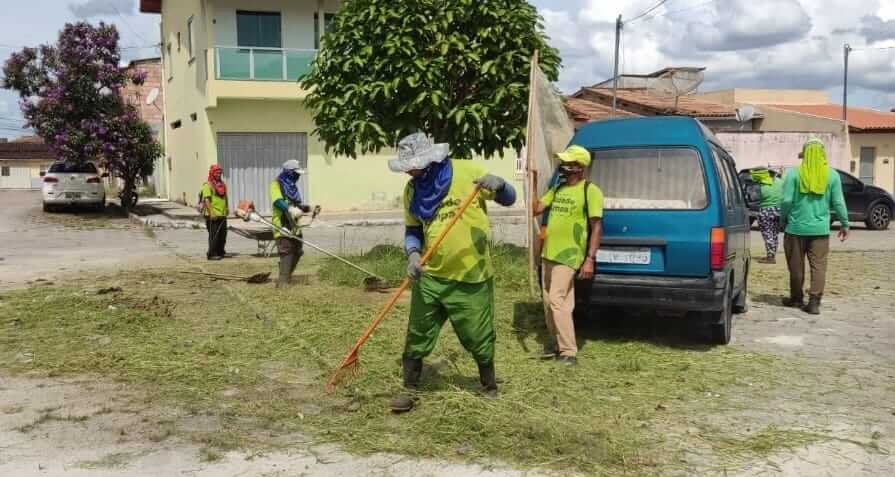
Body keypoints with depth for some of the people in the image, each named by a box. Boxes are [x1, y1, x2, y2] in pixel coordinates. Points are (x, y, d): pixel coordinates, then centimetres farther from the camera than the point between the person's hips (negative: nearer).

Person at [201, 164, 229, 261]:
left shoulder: (223, 185, 16)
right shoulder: (208, 185, -8)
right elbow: (207, 200, -16)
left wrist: (227, 207, 16)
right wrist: (211, 212, -23)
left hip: (222, 214, 8)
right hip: (213, 216, -8)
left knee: (223, 235, 13)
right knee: (214, 235, -6)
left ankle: (221, 252, 25)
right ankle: (211, 254, -1)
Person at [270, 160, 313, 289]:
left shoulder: (293, 186, 20)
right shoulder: (276, 184, -5)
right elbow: (277, 201, -22)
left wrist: (308, 208, 5)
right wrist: (290, 209, -37)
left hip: (293, 225, 8)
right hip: (282, 224, -8)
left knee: (297, 251, 12)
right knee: (286, 251, -15)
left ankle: (286, 277, 28)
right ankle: (282, 281, -15)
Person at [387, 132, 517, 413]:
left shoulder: (467, 172, -10)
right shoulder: (412, 189, 2)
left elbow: (509, 200, -3)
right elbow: (412, 230, 9)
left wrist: (498, 185, -26)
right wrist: (413, 253, -12)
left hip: (471, 277, -3)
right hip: (429, 277, 3)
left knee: (479, 339, 9)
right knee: (417, 337, 6)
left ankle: (490, 389, 30)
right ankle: (409, 390, 21)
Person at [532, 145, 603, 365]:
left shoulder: (590, 191, -10)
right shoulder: (557, 189, 12)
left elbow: (596, 227, -12)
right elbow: (535, 209, 10)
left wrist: (590, 259, -18)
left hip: (568, 256, -8)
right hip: (549, 254, 8)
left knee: (557, 301, -15)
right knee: (549, 302, 13)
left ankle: (569, 352, -9)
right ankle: (558, 341, 28)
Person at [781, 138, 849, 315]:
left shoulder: (794, 173, -5)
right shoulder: (832, 175, 1)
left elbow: (787, 201, -8)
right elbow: (838, 203, 2)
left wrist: (783, 219, 7)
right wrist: (845, 224, 13)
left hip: (796, 227, -1)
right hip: (820, 229, 1)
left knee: (796, 266, 11)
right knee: (818, 266, 4)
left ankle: (797, 298, 23)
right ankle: (814, 302, -2)